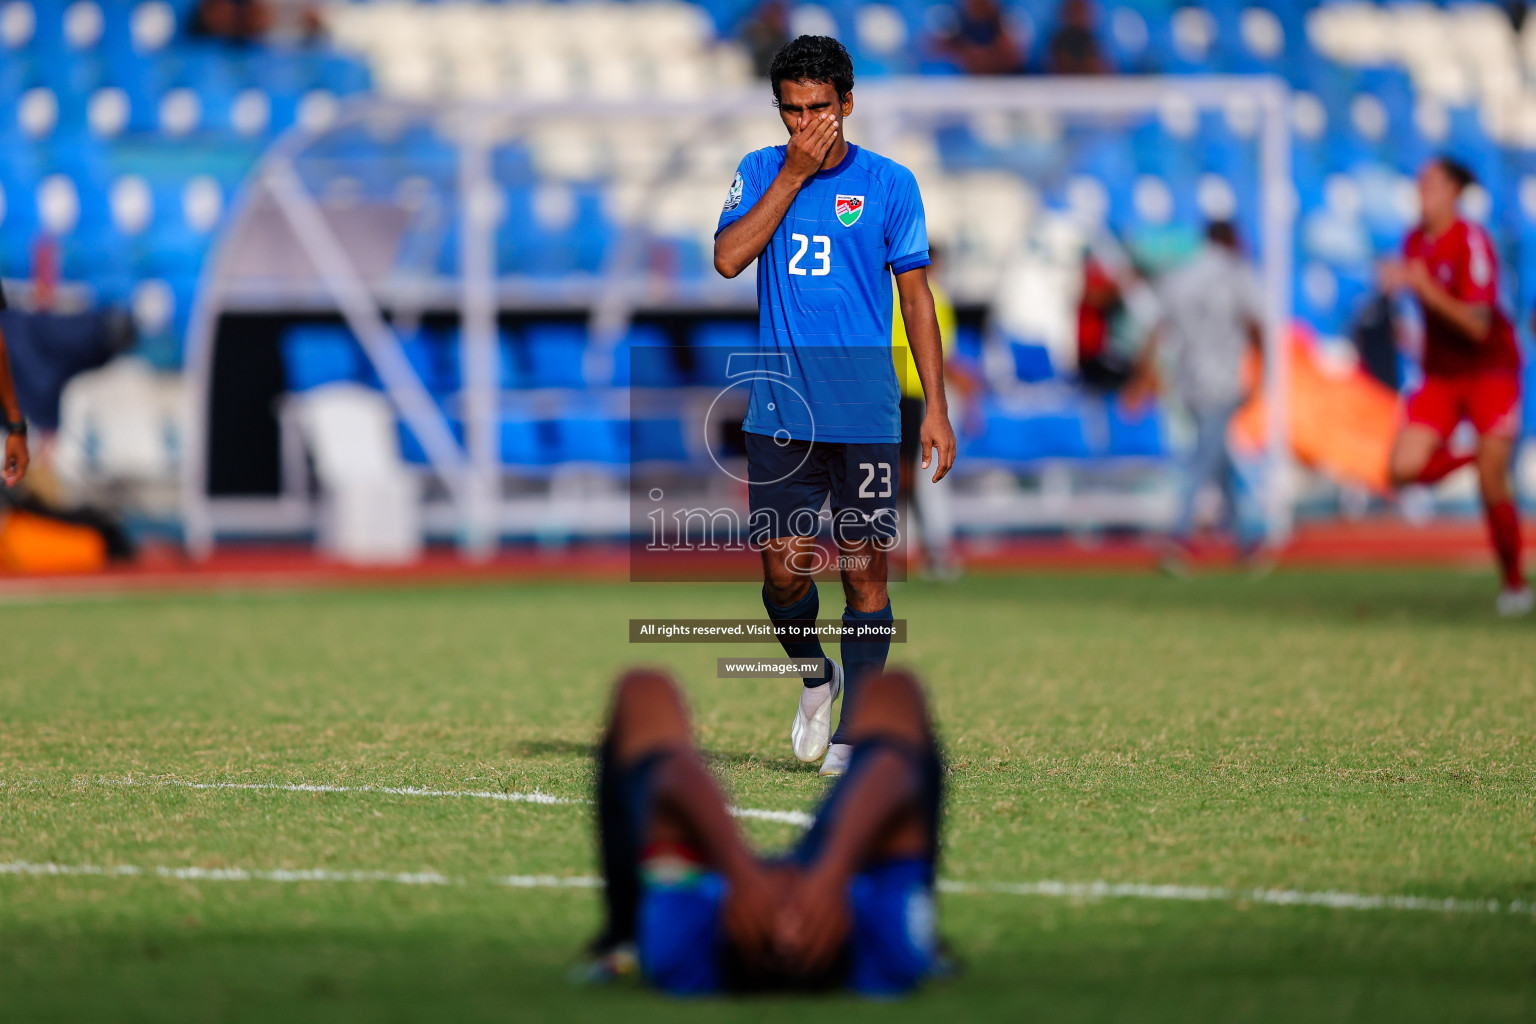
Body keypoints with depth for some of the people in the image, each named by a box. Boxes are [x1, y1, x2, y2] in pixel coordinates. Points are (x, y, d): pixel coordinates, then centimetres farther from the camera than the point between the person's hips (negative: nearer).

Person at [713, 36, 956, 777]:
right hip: (779, 407, 1)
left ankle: (851, 734, 4)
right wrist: (794, 175, -11)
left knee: (863, 569, -3)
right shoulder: (761, 173, 7)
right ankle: (817, 676, 25)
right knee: (783, 569, -4)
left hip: (864, 413, -1)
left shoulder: (889, 183, 3)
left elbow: (916, 296, 5)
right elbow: (728, 258, -9)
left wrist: (936, 407, 0)